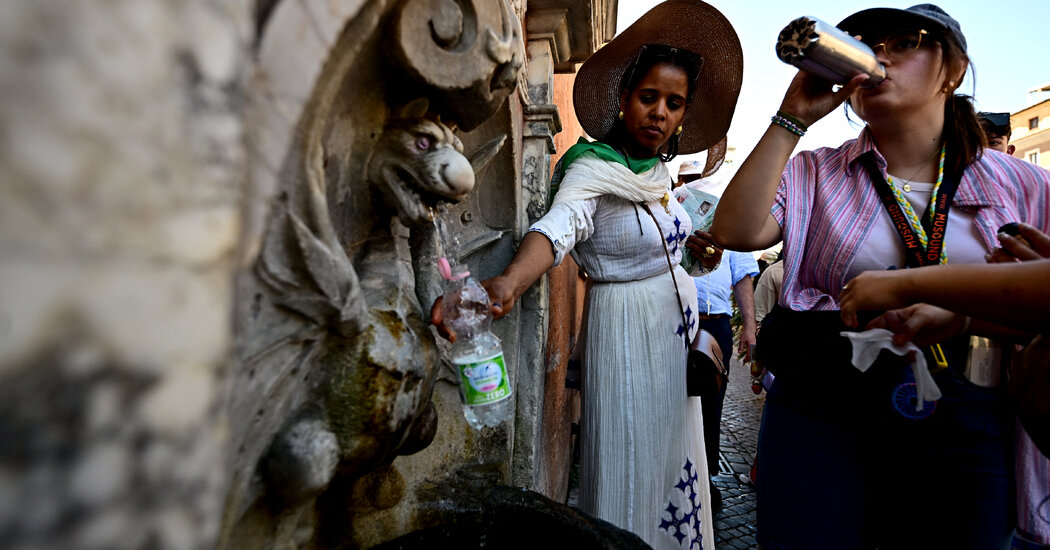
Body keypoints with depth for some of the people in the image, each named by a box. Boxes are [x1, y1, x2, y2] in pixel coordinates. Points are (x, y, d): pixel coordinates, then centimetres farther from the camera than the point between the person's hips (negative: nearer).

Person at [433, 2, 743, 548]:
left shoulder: (658, 171, 6)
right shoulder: (592, 167, -18)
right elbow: (558, 226, -39)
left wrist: (690, 244, 8)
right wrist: (507, 283, -56)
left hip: (678, 328, 8)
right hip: (628, 329, -8)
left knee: (675, 458, 20)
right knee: (631, 467, 2)